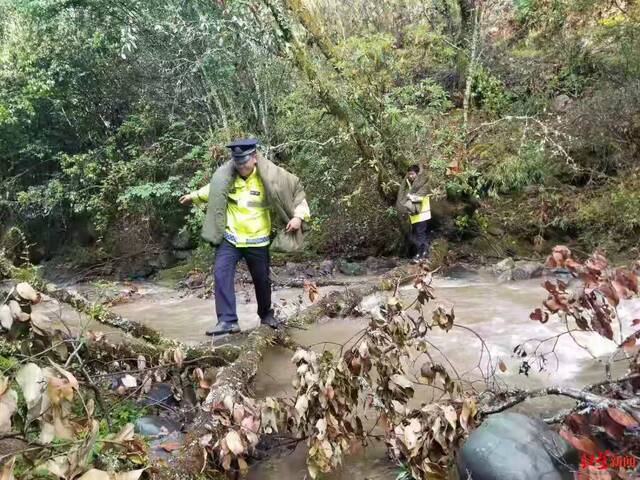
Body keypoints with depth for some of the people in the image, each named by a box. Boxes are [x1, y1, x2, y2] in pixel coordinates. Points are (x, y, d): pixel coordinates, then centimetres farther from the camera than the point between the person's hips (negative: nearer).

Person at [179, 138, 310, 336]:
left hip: (257, 241, -1)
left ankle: (266, 314, 39)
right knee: (221, 274, -17)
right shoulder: (226, 175, -5)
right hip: (229, 238, 1)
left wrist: (299, 216, -17)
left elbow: (296, 191, -5)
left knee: (262, 280, 14)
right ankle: (228, 320, -14)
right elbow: (214, 188, 19)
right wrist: (195, 195, 18)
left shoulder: (270, 177, -14)